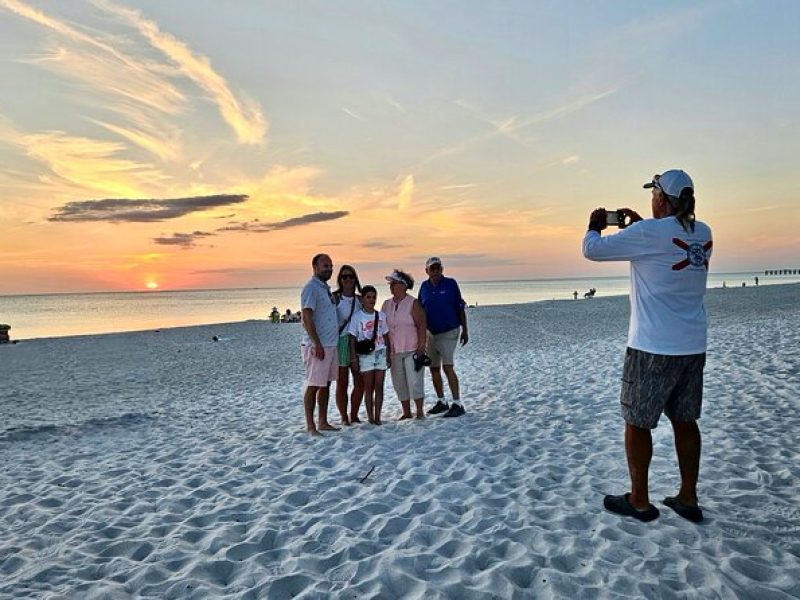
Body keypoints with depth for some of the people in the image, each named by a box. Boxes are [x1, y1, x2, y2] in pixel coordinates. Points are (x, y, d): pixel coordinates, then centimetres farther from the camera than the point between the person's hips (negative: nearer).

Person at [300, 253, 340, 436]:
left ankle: (323, 422, 21)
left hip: (330, 344, 9)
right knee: (314, 385, -3)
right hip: (317, 345, -9)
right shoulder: (311, 288, -11)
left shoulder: (326, 288, 16)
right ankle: (310, 426, 3)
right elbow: (307, 318, -18)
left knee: (326, 384, 12)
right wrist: (317, 344, -21)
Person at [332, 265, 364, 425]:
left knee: (360, 382, 5)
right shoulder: (334, 298, -3)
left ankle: (354, 416, 19)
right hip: (340, 342, -4)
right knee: (342, 383, 2)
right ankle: (344, 417, 13)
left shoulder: (360, 299, 10)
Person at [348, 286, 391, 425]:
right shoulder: (357, 316, -3)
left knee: (379, 387, 2)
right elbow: (352, 339, -2)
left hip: (381, 354, 3)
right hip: (365, 356, -3)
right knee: (369, 387, 2)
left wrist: (389, 355, 8)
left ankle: (377, 417, 8)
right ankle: (370, 417, 9)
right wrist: (353, 358, -7)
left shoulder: (381, 316, 7)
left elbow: (386, 336, 12)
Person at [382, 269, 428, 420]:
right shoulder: (387, 304, 10)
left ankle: (420, 412, 7)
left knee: (415, 382, -5)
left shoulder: (413, 303, -6)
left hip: (412, 350, -5)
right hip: (394, 351, 5)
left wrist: (421, 348, -15)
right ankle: (406, 412, 19)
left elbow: (422, 326, -9)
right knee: (399, 383, 8)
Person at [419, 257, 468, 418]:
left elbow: (460, 309, -3)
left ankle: (457, 404, -10)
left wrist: (465, 330, -3)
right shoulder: (424, 286, 5)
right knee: (434, 368, 10)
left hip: (449, 332, -5)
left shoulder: (450, 284, -6)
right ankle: (441, 402, 23)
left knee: (448, 367, -15)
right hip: (430, 333, 5)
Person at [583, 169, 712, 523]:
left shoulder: (649, 232, -16)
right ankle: (688, 499, 25)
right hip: (693, 347, 7)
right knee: (685, 421, 16)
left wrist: (595, 225, 10)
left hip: (653, 347, -7)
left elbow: (592, 250, -10)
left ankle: (639, 501, 18)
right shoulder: (703, 233, 6)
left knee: (637, 423, 7)